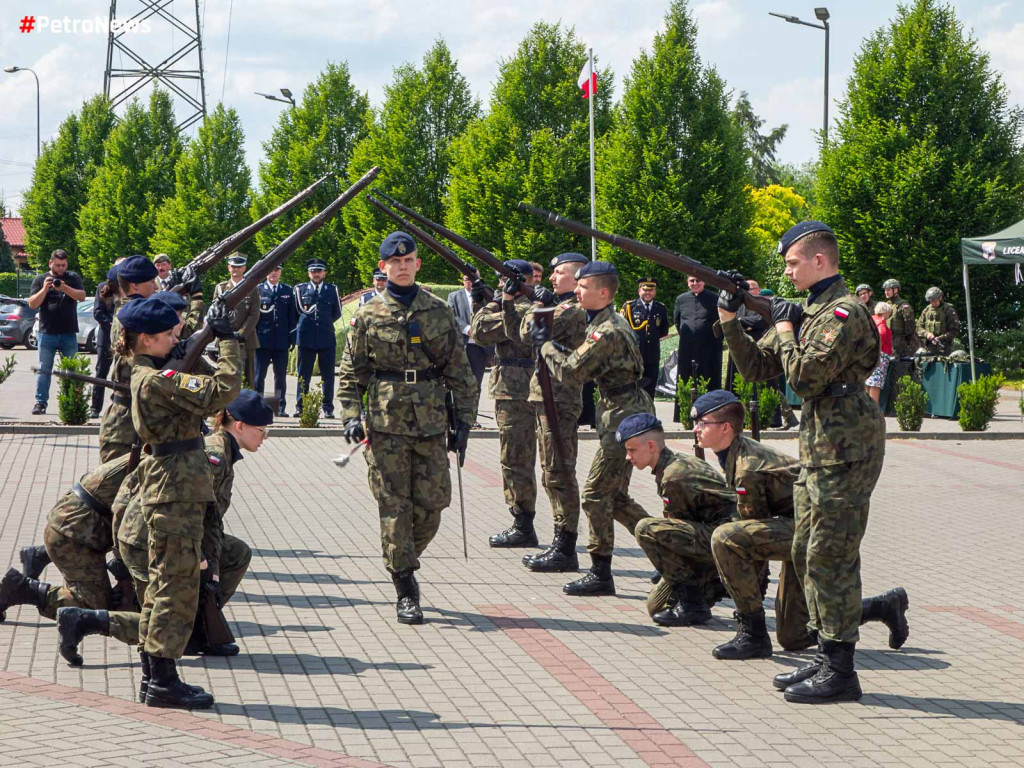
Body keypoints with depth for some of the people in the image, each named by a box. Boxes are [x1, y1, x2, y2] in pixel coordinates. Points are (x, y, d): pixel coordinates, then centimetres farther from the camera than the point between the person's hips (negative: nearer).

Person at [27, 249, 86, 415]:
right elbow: (32, 304, 2)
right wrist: (44, 289, -13)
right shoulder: (40, 280, 9)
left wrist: (65, 288, -21)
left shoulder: (73, 278, 9)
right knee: (44, 370, 0)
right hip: (47, 333, 0)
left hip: (69, 334, 0)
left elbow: (82, 296, -6)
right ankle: (40, 402, 2)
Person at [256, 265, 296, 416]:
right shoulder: (258, 290, 3)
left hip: (281, 341, 2)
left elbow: (292, 315, 10)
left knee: (281, 375, 4)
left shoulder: (288, 290, 10)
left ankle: (280, 407, 10)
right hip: (263, 340, -2)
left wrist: (292, 337, 3)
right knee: (259, 374, -1)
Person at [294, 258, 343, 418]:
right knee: (304, 375, 2)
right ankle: (300, 407, 8)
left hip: (327, 338, 1)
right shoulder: (300, 289, 8)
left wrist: (324, 323, 12)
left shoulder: (332, 289, 10)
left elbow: (337, 314, 14)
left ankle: (328, 408, 5)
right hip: (306, 339, 0)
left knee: (328, 375, 1)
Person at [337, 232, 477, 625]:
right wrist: (351, 416, -6)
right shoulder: (368, 316, 4)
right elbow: (350, 372, 6)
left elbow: (458, 369, 10)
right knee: (395, 508, -3)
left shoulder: (438, 311, 8)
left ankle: (401, 560, 28)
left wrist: (463, 421, 6)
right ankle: (405, 593, 3)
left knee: (432, 504, 1)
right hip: (386, 426, -2)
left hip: (431, 423, 2)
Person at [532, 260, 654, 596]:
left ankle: (600, 574, -1)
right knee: (616, 496, 15)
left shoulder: (606, 331, -19)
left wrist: (545, 344, -5)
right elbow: (585, 364, 18)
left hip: (623, 417, -10)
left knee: (596, 494, -6)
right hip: (626, 413, 10)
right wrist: (554, 344, 7)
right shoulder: (610, 322, 14)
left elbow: (569, 371, -20)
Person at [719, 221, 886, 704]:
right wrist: (729, 318, 7)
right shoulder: (809, 311, 16)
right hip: (818, 451, 10)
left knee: (830, 558, -7)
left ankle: (840, 672, -2)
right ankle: (829, 658, 21)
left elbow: (804, 377, -22)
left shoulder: (844, 313, -14)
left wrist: (785, 327, -8)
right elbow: (757, 368, 18)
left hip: (845, 452, -10)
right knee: (807, 556, 13)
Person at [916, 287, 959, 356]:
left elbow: (954, 331, -5)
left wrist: (940, 338, -16)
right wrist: (926, 334, -8)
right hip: (928, 348, 5)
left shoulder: (949, 311, -3)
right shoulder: (926, 310, 12)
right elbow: (919, 327, 14)